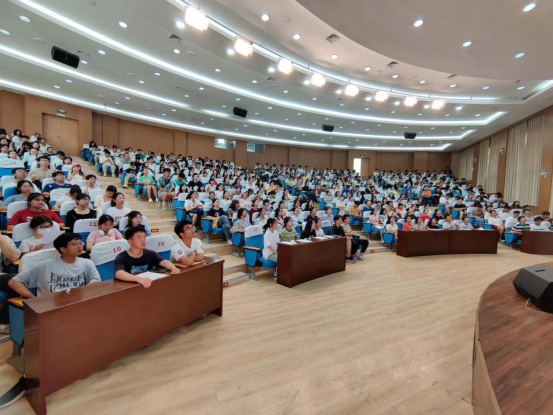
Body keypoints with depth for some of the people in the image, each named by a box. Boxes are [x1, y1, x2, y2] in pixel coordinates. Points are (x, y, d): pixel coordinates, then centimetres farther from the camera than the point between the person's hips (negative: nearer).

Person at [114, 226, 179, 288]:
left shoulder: (150, 254, 4)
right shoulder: (121, 258, -9)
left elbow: (164, 262, -9)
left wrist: (173, 268, -32)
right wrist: (139, 279, -44)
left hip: (149, 285, 3)